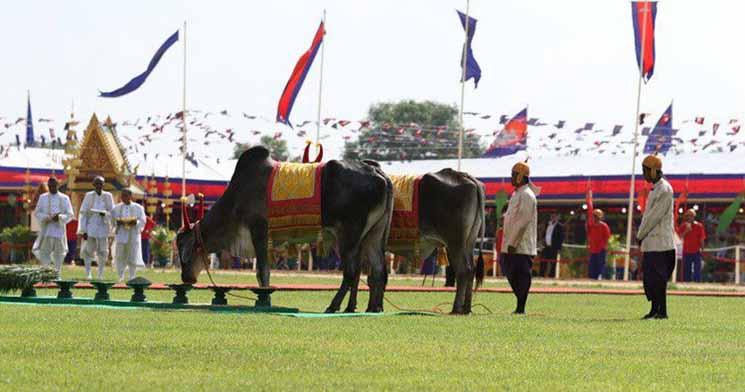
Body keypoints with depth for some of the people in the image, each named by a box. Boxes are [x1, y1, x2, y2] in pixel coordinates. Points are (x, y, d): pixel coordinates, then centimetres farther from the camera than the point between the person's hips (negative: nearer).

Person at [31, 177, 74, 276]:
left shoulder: (64, 198, 6)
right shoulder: (43, 198, 9)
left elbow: (70, 214, 3)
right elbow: (37, 213, 6)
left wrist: (60, 217, -16)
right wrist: (47, 217, -14)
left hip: (59, 230, 0)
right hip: (46, 229, 0)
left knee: (58, 254, 2)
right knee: (43, 252, -9)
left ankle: (57, 274, 8)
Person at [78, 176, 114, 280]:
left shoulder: (108, 196, 4)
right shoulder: (89, 196, 0)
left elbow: (112, 212, 6)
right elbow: (83, 213, -2)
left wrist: (104, 213, -17)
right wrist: (82, 230, -8)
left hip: (103, 227, 1)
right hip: (90, 227, -1)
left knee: (103, 252, 0)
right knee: (88, 251, -3)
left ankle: (100, 274, 10)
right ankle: (88, 274, 6)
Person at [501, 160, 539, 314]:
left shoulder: (526, 195, -12)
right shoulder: (516, 194, 18)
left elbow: (523, 220, -19)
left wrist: (512, 243, -21)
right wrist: (508, 243, 18)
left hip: (522, 245, -10)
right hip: (511, 245, 10)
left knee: (520, 276, -7)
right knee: (511, 273, 11)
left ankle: (521, 308, -5)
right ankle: (520, 306, 18)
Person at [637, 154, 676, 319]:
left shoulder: (664, 190, -14)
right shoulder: (655, 188, 17)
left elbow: (655, 216, -17)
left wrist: (640, 235, -9)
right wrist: (641, 235, 10)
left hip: (659, 241, -10)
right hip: (650, 242, 10)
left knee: (658, 277, -9)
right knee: (649, 276, 11)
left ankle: (662, 311, -8)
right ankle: (654, 309, 16)